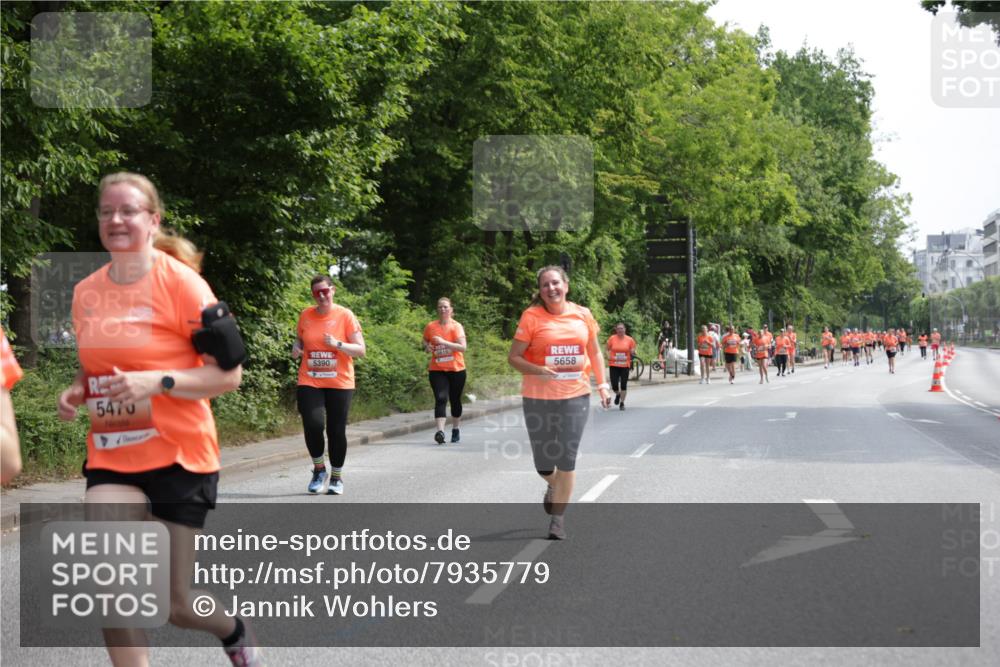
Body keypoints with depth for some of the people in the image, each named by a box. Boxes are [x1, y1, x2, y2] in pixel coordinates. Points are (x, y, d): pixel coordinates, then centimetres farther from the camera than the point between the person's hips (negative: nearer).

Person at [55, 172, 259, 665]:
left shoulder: (180, 281, -12)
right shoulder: (85, 293, 5)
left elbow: (229, 374, -12)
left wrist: (158, 381, -26)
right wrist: (76, 391, 0)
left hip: (177, 455, -4)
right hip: (110, 458, 4)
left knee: (176, 606, 5)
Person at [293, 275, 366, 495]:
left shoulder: (345, 316, -4)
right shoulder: (305, 315, 4)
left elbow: (361, 350, -5)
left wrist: (337, 344, -20)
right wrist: (296, 348, -2)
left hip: (339, 383, -1)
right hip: (309, 382, 1)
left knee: (336, 430, 3)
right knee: (312, 424, -14)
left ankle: (336, 477, 21)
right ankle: (319, 468, 12)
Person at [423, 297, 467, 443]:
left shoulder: (456, 327, -5)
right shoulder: (430, 327, 3)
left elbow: (462, 347, -16)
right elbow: (425, 342, 21)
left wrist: (444, 342, -24)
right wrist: (427, 347, -3)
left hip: (456, 369, -1)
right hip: (437, 370, 1)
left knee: (455, 400, 12)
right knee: (440, 399, -15)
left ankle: (455, 430, 29)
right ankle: (440, 431, -24)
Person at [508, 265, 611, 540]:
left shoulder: (582, 314, 3)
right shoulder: (532, 316, -6)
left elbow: (595, 352, 16)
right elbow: (514, 357, -6)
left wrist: (603, 384, 9)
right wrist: (539, 371, -21)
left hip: (576, 395, 1)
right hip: (538, 397, -1)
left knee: (567, 458, -1)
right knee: (543, 459, 7)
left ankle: (558, 517, 11)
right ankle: (553, 486, 43)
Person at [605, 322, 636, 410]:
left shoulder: (630, 340, 1)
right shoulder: (612, 339, -1)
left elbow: (632, 352, 8)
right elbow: (608, 349, 10)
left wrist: (633, 352, -14)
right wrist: (608, 356, -7)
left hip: (625, 365, 0)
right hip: (614, 365, 0)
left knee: (624, 385, 1)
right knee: (614, 385, -3)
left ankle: (622, 403, 14)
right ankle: (618, 394, 31)